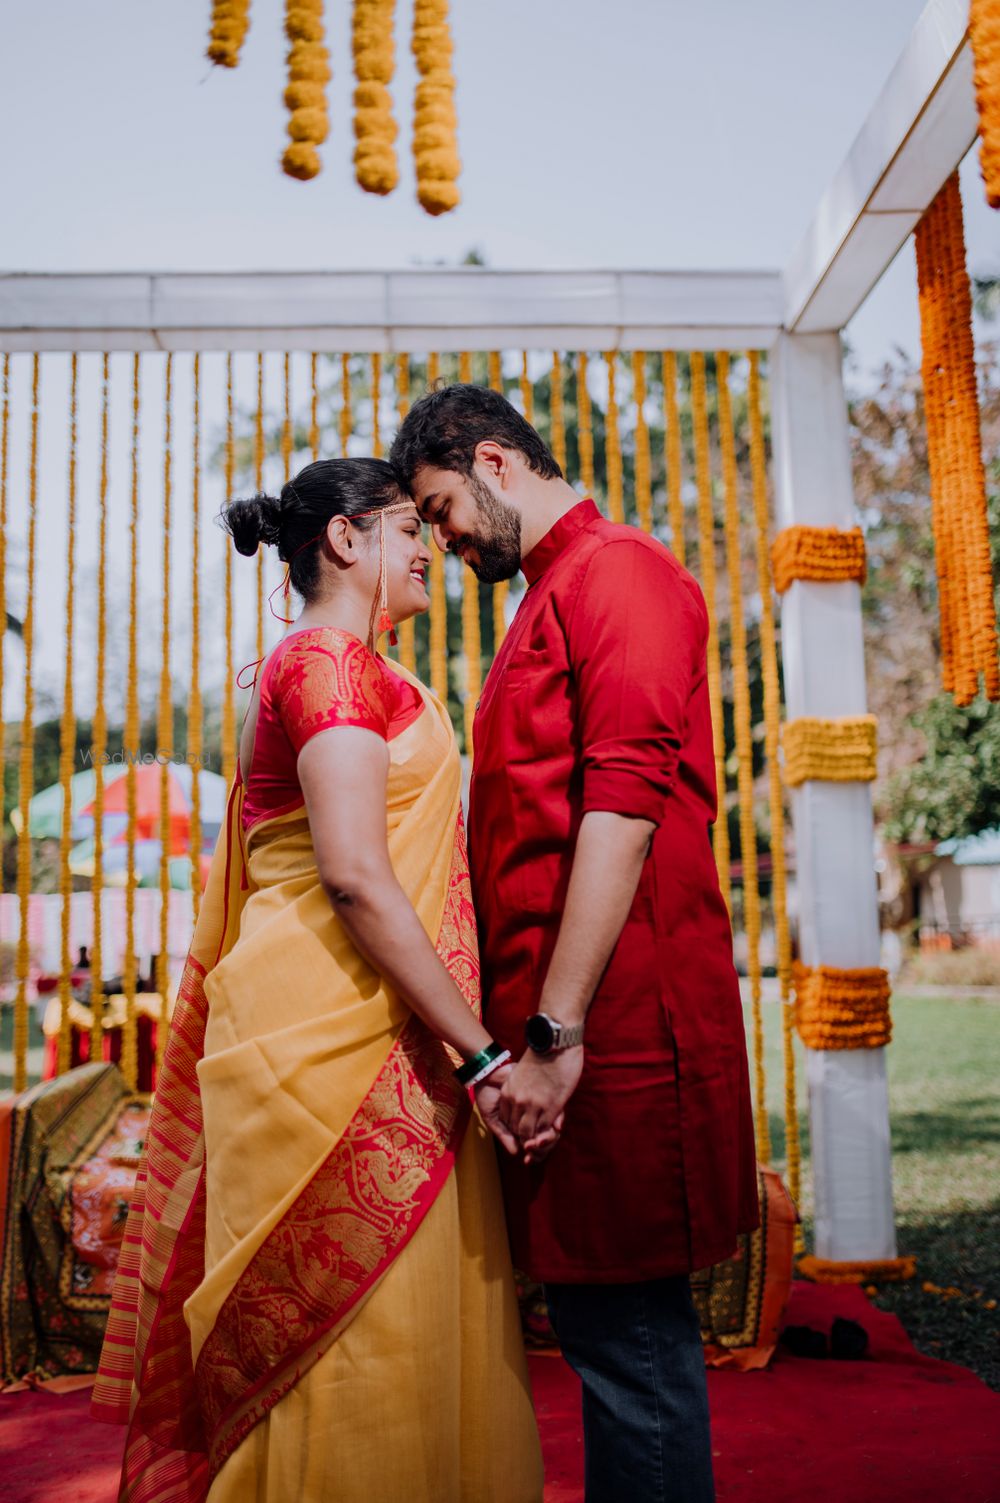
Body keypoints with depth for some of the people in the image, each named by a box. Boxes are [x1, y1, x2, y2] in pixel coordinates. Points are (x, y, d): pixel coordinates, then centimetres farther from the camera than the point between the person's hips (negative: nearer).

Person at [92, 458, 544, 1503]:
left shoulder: (314, 664, 20)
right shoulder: (332, 662, -10)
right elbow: (355, 877, -21)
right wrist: (482, 1054, -19)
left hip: (360, 1035, 10)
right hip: (336, 1032, -10)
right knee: (359, 1335, -1)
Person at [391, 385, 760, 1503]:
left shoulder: (617, 571, -7)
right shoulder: (550, 600, 22)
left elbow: (623, 804, -19)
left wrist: (557, 1032, -22)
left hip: (613, 1022, -9)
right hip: (558, 1024, 9)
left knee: (625, 1331, -1)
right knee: (606, 1320, 16)